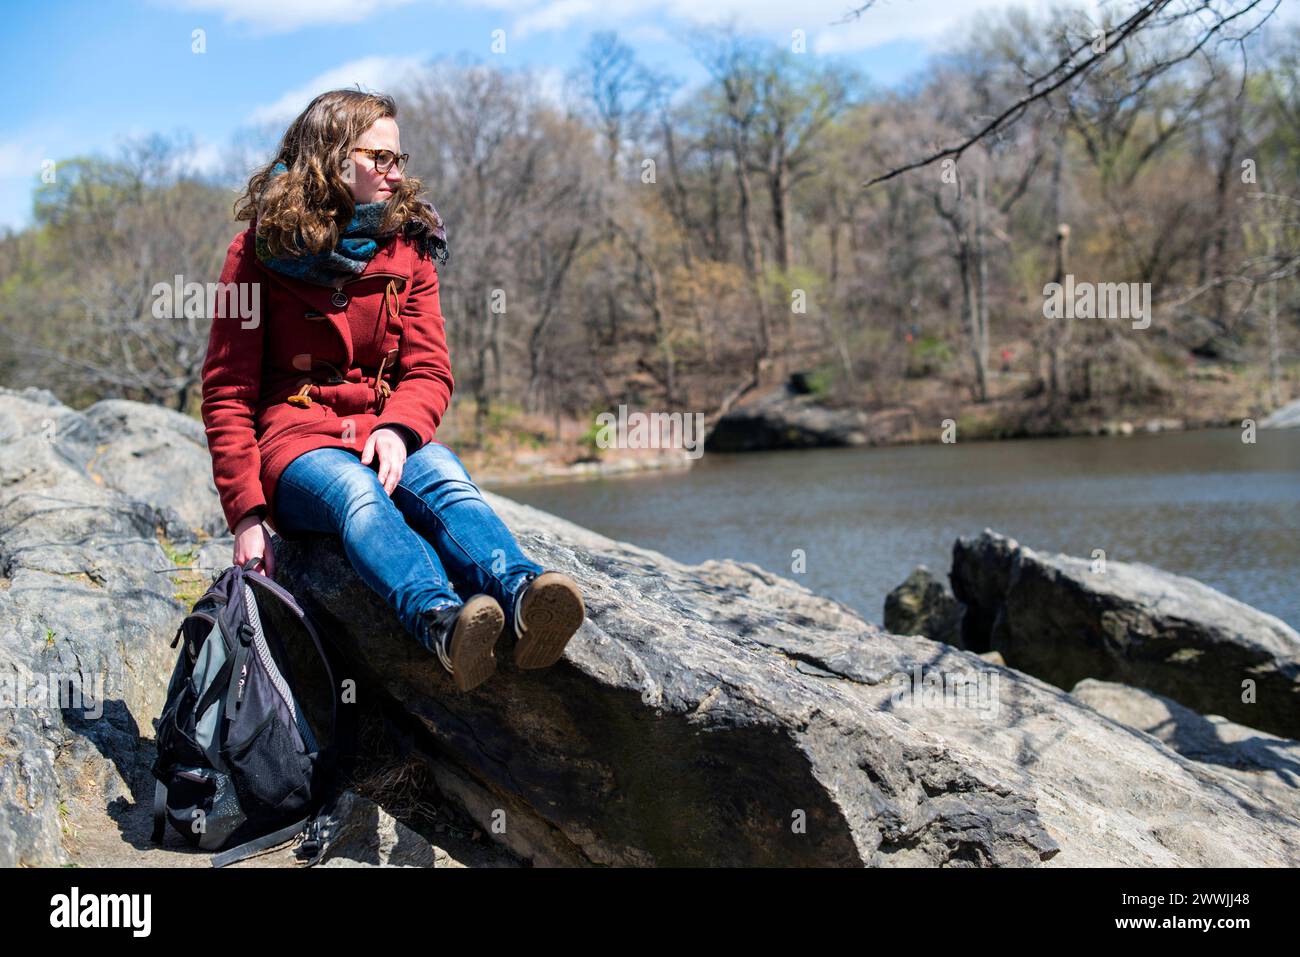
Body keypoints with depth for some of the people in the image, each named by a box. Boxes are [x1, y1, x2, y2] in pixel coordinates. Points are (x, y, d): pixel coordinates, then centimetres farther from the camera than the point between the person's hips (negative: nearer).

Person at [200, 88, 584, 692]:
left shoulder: (408, 247, 13)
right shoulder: (261, 251, 3)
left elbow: (429, 370, 7)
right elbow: (229, 391, 0)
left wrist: (398, 428, -19)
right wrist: (246, 512, -13)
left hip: (385, 432, 3)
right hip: (295, 441, -3)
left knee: (445, 480, -32)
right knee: (356, 493, -37)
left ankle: (520, 597, -62)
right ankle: (442, 621, -66)